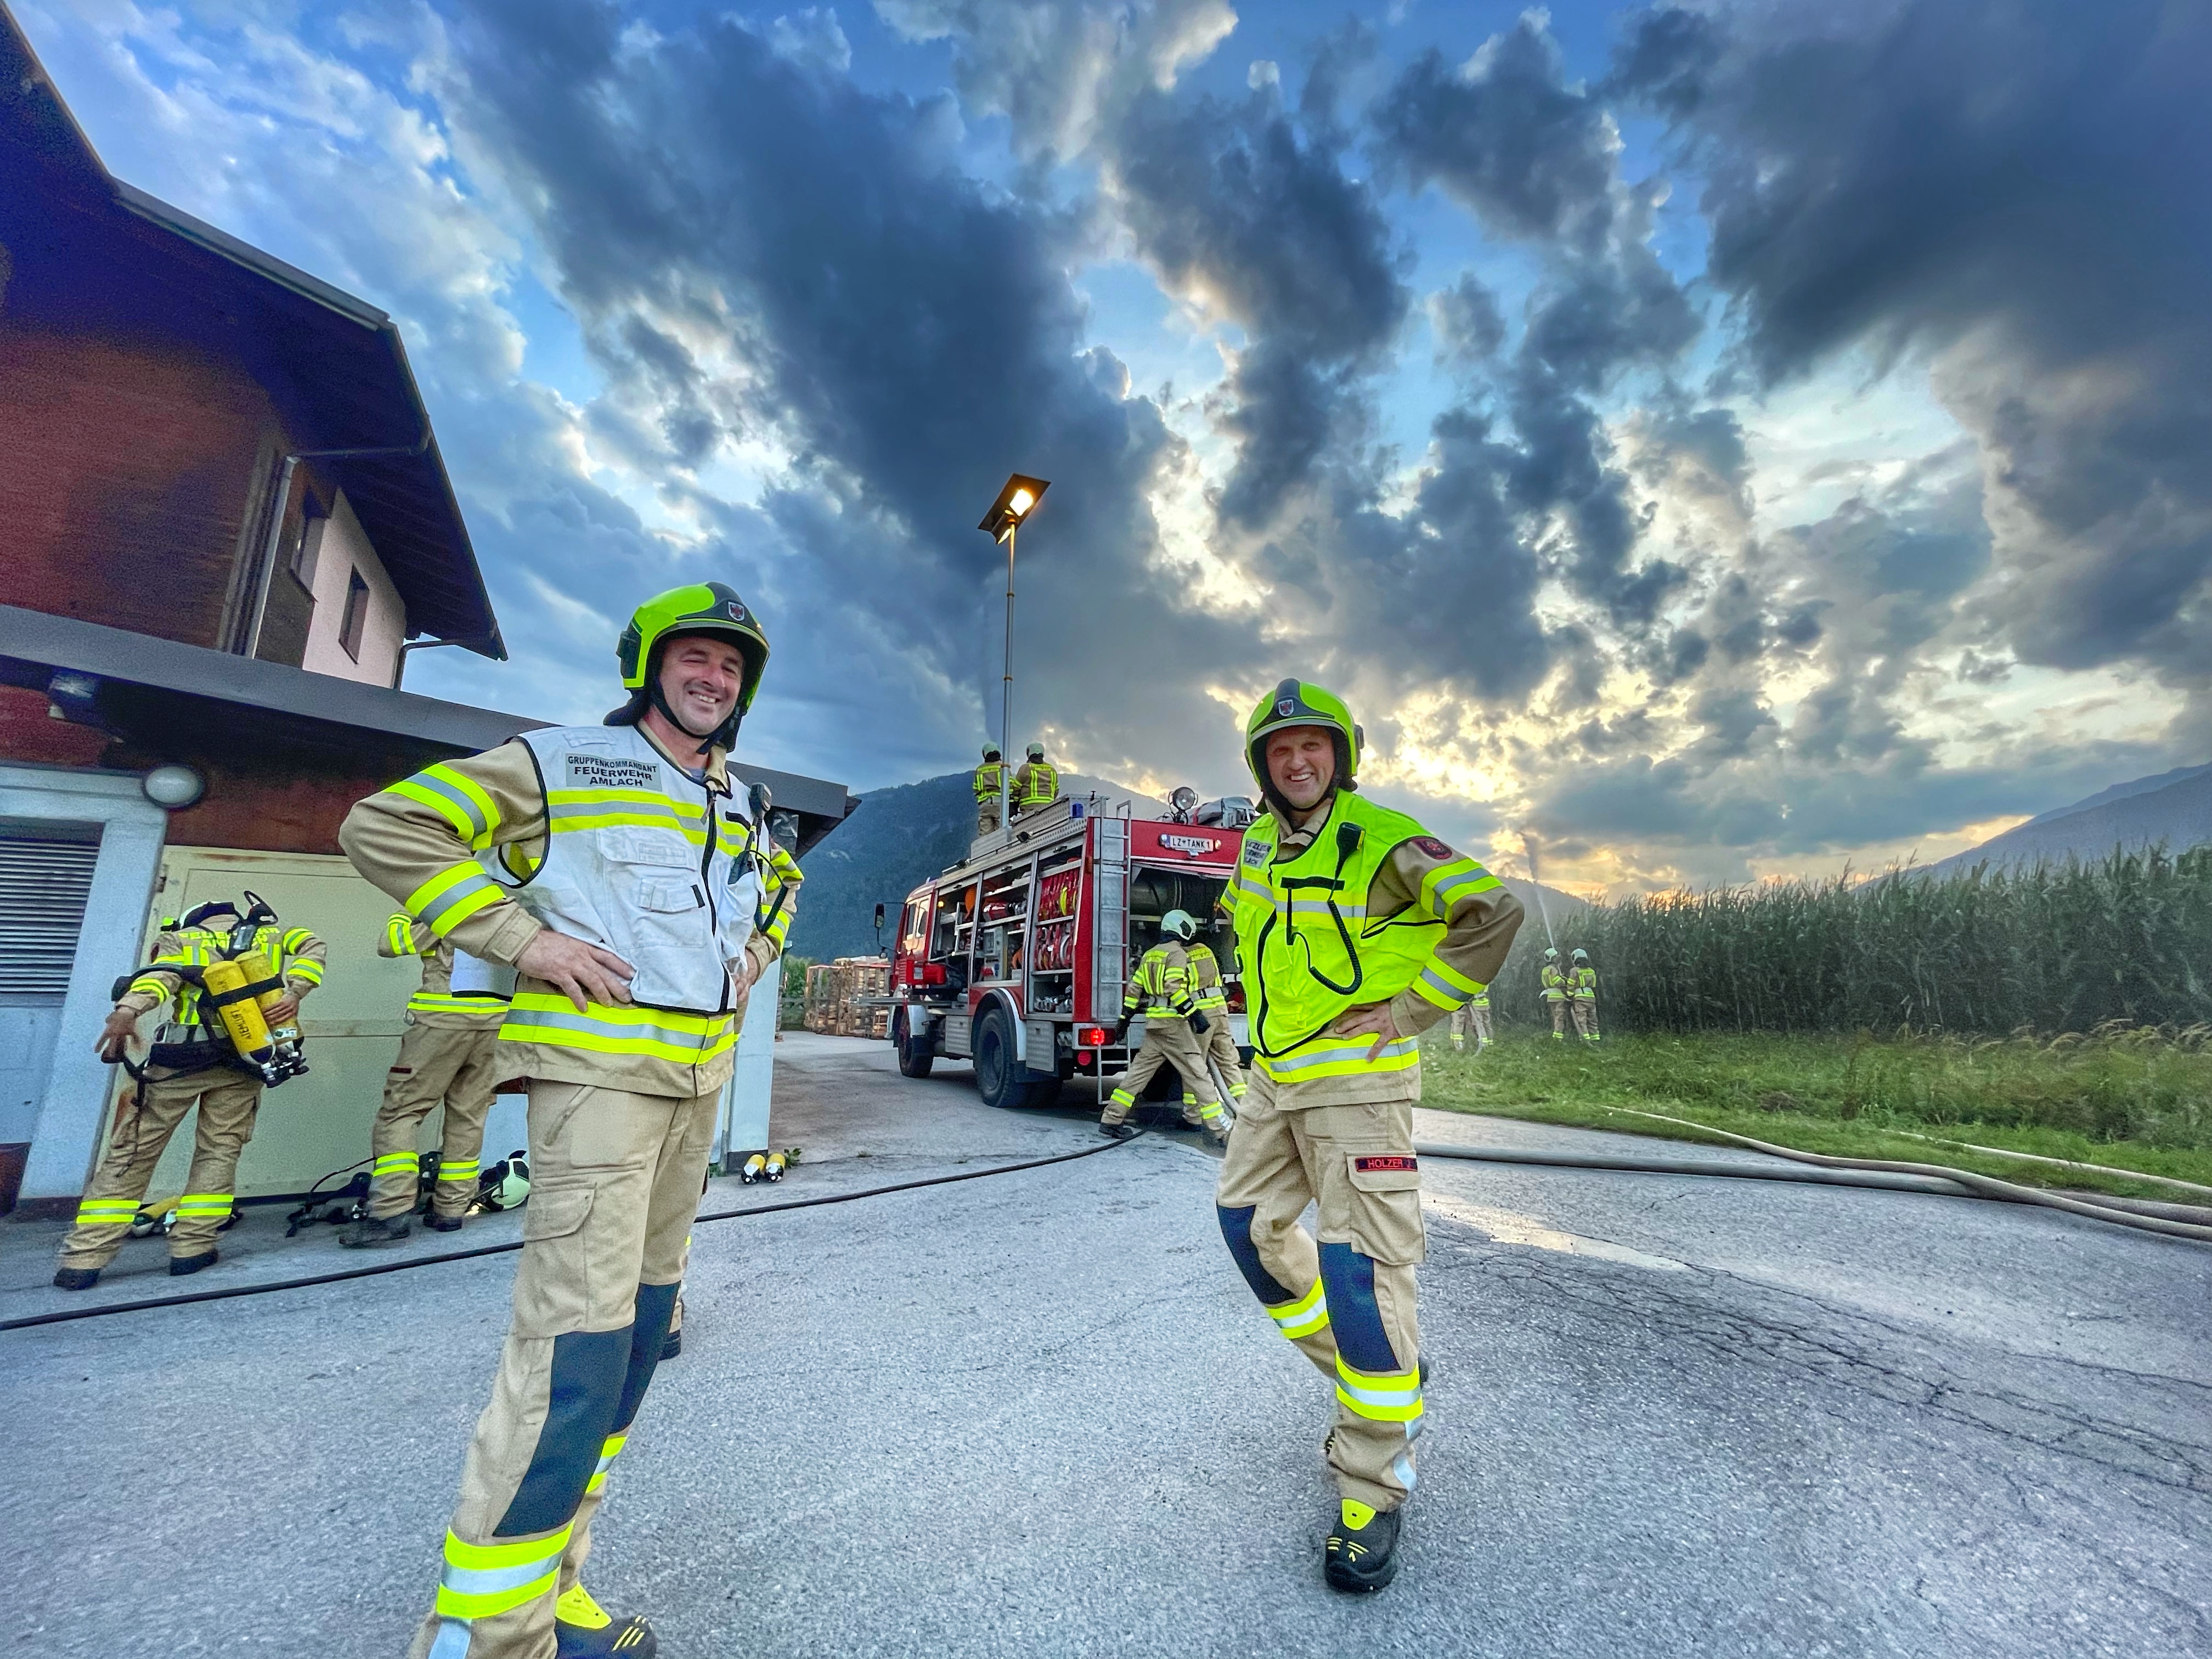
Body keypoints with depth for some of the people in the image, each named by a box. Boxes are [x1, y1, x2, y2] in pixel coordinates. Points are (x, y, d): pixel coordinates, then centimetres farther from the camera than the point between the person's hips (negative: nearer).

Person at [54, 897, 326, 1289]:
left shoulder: (178, 937, 17)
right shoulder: (271, 931, 20)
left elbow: (161, 975, -6)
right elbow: (314, 948, -2)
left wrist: (126, 1011, -23)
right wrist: (293, 995, -10)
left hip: (181, 1056, 0)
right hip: (245, 1057, 0)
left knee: (132, 1151, 7)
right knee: (219, 1151, 6)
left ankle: (83, 1258, 6)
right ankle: (192, 1248, 1)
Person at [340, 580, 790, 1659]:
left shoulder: (736, 807, 18)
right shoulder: (560, 762, -1)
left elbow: (768, 895, 35)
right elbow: (384, 829, -5)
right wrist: (521, 936, -14)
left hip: (698, 1075, 8)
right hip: (596, 1066, -7)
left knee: (641, 1318, 11)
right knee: (576, 1339, -12)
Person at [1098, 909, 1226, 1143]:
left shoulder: (1150, 955, 17)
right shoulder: (1177, 953, -7)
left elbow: (1134, 989, 17)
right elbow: (1174, 988, -20)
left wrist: (1125, 1018, 20)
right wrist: (1195, 1014, -20)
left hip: (1153, 1022, 8)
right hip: (1173, 1022, -8)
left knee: (1139, 1071, 11)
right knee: (1197, 1073, -4)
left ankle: (1111, 1120, 12)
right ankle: (1219, 1128, -2)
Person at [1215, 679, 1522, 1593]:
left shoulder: (1382, 840, -15)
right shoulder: (1259, 843, 6)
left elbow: (1495, 911, -17)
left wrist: (1412, 1009, -17)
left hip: (1358, 1080, -7)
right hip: (1274, 1076, 8)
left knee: (1359, 1268, -7)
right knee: (1253, 1227, 15)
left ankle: (1374, 1491, 11)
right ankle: (1373, 1376, 35)